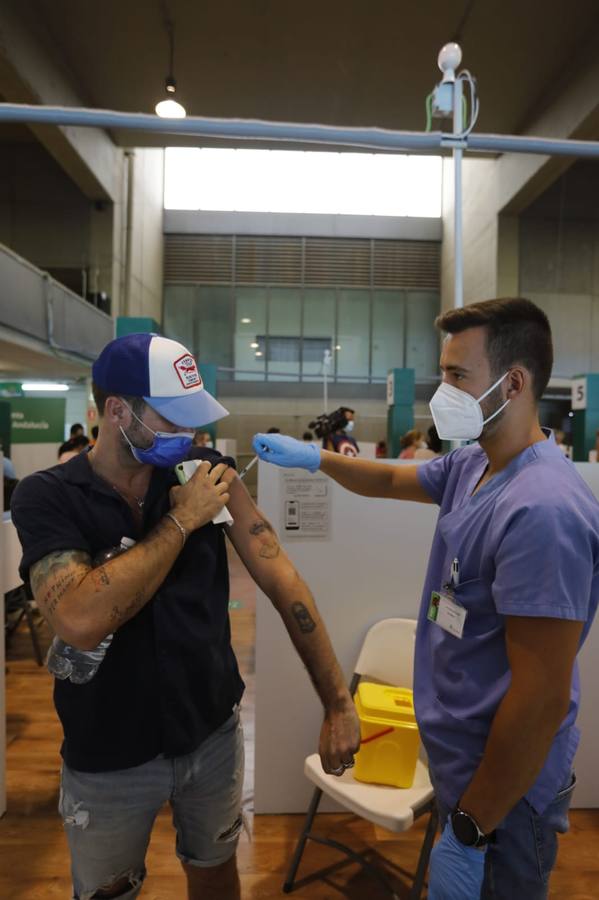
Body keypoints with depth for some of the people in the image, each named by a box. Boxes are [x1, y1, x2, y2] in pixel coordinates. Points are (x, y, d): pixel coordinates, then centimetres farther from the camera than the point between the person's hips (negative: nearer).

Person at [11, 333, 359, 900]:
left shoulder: (209, 473, -11)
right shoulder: (46, 497, -16)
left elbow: (280, 579, -13)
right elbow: (81, 621, -31)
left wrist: (337, 702, -15)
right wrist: (182, 519, -25)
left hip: (214, 731, 2)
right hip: (109, 755, -1)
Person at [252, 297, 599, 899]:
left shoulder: (543, 511, -31)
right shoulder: (471, 467, -2)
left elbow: (542, 699, -29)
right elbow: (391, 481, 17)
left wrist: (468, 833, -21)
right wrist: (315, 457, 5)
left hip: (503, 790, -8)